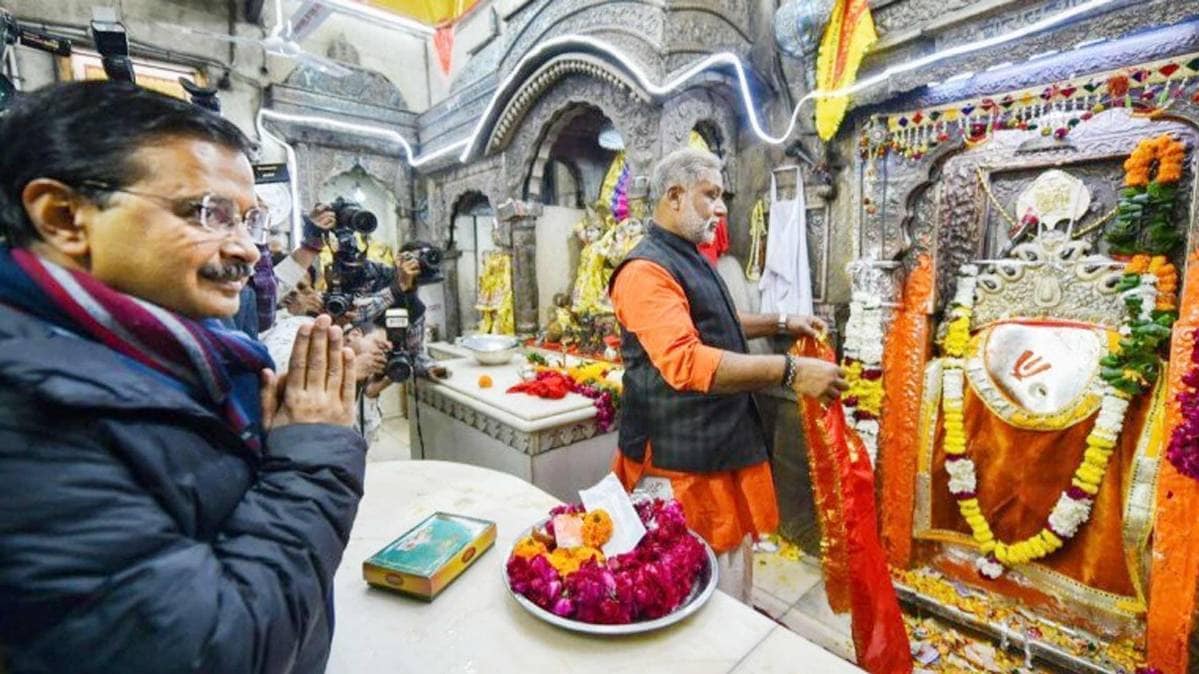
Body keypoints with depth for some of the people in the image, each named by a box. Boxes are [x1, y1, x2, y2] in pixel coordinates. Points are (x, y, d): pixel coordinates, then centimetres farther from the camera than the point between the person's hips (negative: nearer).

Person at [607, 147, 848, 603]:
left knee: (733, 569, 26)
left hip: (723, 446, 10)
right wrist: (790, 371, -32)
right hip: (682, 462, -10)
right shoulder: (646, 270, -21)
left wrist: (781, 323, 17)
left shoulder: (692, 259, 14)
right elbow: (686, 361, -34)